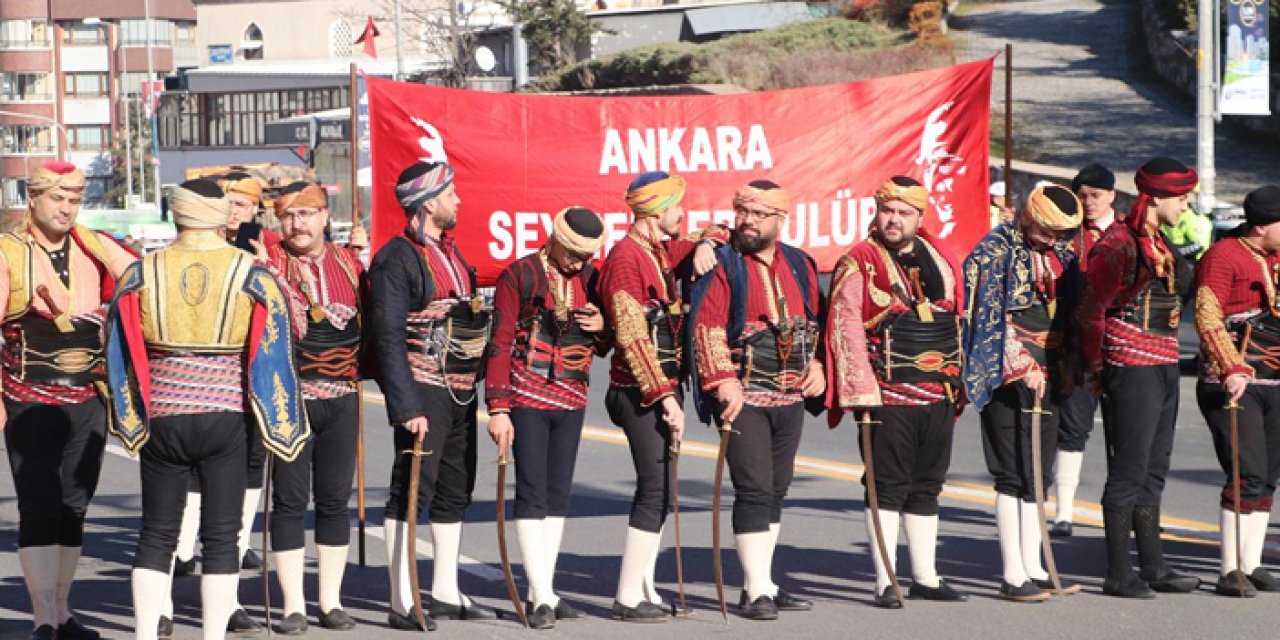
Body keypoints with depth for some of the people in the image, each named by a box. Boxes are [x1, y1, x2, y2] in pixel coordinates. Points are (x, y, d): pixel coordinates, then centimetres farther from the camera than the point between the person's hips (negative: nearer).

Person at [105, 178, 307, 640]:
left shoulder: (141, 275, 1)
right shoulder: (254, 276, -3)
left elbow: (120, 356, 3)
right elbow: (272, 359, -3)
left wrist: (131, 425, 12)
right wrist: (282, 430, 5)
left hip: (163, 419, 1)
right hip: (226, 419, -1)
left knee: (156, 536, 10)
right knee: (221, 538, 5)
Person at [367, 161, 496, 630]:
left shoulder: (449, 251, 16)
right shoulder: (397, 259, -12)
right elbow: (388, 338, -17)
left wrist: (474, 385, 17)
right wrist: (407, 407, -23)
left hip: (461, 391, 9)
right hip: (423, 391, -9)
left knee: (455, 490, 14)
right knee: (411, 491, -7)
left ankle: (446, 594, 23)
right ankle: (402, 604, -5)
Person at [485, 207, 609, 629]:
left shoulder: (589, 278, 8)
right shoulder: (519, 276, -7)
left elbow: (602, 348, 17)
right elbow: (500, 344, -7)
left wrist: (601, 328, -7)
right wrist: (498, 408, -12)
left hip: (572, 400, 5)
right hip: (528, 399, -5)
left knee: (559, 494, 8)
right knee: (532, 492, -7)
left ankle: (544, 591, 16)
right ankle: (541, 597, -8)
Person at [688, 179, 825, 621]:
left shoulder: (800, 265, 11)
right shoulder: (722, 264, -6)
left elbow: (816, 320, 21)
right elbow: (705, 326, -13)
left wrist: (816, 365, 7)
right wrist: (722, 381, -20)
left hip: (791, 395, 6)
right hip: (743, 396, -6)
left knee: (776, 489, 10)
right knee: (754, 489, -10)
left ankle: (762, 584, 19)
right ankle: (757, 590, -6)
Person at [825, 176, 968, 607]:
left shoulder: (942, 259, 12)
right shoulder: (858, 264, -6)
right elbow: (845, 329, -10)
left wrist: (958, 383, 17)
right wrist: (863, 390, -15)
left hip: (939, 394, 6)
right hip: (888, 395, -6)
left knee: (928, 486, 12)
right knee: (888, 487, -3)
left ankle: (926, 577, 20)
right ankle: (885, 582, 2)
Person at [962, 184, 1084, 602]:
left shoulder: (1060, 254, 13)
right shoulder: (995, 252, -9)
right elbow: (992, 317, -14)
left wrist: (1065, 364, 13)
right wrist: (1022, 365, -19)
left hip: (1046, 374, 7)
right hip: (1009, 376, -7)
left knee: (1036, 473, 10)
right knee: (1014, 474, -7)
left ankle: (1033, 569, 15)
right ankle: (1013, 576, -5)